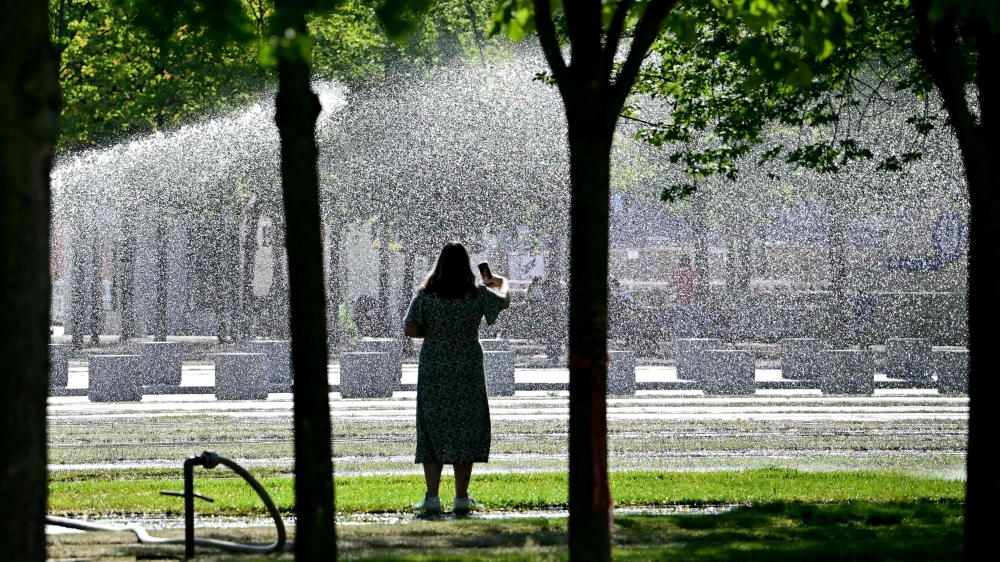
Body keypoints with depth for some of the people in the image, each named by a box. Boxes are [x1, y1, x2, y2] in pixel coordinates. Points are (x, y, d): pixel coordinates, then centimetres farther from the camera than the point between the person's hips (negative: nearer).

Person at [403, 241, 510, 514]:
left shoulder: (425, 295, -7)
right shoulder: (477, 294, -5)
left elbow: (409, 329, -12)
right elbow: (504, 301, 14)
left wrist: (431, 333, 8)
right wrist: (502, 282, 36)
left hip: (433, 373, 0)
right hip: (467, 372, 0)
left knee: (432, 431, 6)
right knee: (465, 431, 9)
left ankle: (432, 496, -2)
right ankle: (461, 497, 12)